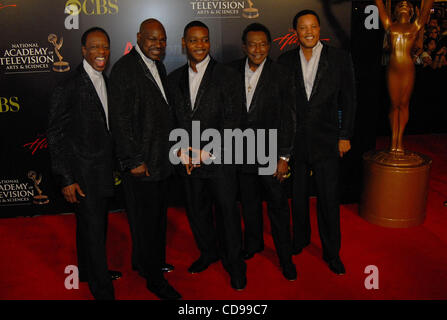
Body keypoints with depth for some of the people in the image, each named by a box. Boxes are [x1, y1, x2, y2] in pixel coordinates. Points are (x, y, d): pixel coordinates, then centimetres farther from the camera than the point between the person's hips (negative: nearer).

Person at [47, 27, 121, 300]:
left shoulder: (106, 82, 8)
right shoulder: (68, 88, -16)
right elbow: (56, 136, -14)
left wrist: (114, 164, 14)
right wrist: (66, 179, -16)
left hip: (104, 170, 8)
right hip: (83, 174, -7)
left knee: (96, 224, 21)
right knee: (93, 229, 0)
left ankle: (89, 270, 41)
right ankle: (103, 290, 13)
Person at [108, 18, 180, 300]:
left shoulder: (158, 67, 12)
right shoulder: (125, 68, -14)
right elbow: (120, 120, -17)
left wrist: (171, 149, 15)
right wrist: (134, 161, -19)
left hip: (161, 159, 8)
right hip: (142, 162, -8)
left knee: (158, 216, 19)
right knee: (145, 220, 3)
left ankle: (147, 262, 38)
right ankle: (154, 278, 18)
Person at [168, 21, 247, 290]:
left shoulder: (227, 76, -5)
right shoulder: (175, 78, 8)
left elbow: (232, 119, -10)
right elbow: (173, 118, 10)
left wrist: (205, 152, -14)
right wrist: (181, 149, -5)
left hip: (219, 158, -4)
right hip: (189, 159, 4)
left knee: (227, 210, 4)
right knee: (196, 210, 15)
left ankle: (234, 262, 23)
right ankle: (209, 252, 38)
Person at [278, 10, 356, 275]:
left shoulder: (340, 59, -1)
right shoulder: (286, 60, 3)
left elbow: (349, 100, 1)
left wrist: (345, 136, -2)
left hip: (326, 141, -2)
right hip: (294, 140, 2)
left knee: (329, 199, 2)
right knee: (298, 195, 14)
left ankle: (332, 252, 18)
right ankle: (300, 239, 35)